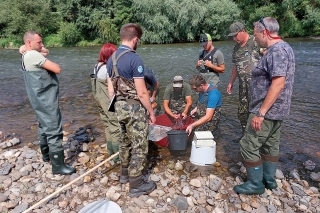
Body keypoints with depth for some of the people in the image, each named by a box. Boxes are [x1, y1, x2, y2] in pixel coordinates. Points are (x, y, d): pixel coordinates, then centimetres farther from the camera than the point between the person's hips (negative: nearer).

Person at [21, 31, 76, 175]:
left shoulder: (26, 56, 12)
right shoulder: (34, 55, -18)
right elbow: (57, 69, -20)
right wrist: (50, 64, 0)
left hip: (40, 99, 11)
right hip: (46, 101, -11)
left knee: (45, 126, 21)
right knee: (54, 131, -7)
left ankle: (46, 154, 37)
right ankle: (58, 165, -1)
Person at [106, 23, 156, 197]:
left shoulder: (111, 59, 6)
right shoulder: (134, 59, -19)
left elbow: (110, 89, 10)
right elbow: (141, 93, -20)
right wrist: (151, 112, -9)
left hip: (119, 106, 9)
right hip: (134, 107, -8)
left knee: (125, 141, 23)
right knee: (140, 146, 4)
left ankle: (125, 174, 40)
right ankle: (136, 185, 16)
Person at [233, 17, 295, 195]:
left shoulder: (276, 51, -19)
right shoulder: (282, 48, 14)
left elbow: (278, 83, -28)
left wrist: (260, 113, -28)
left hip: (267, 111, -11)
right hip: (276, 110, 11)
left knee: (249, 146, -2)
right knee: (271, 144, 18)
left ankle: (256, 184, 11)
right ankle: (269, 180, 32)